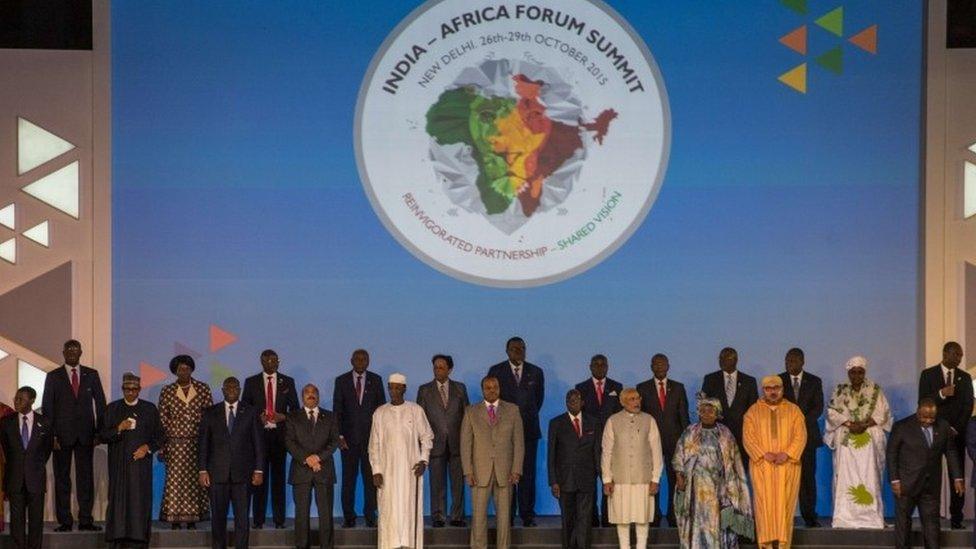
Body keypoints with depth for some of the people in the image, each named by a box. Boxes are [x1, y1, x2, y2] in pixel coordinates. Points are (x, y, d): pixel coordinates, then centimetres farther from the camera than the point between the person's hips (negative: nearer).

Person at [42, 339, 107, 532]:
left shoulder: (91, 375, 9)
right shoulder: (53, 377, 5)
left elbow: (100, 403, 9)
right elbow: (47, 407, 2)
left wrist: (100, 431, 0)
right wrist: (51, 435, -7)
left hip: (85, 434, 1)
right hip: (62, 434, -1)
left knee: (86, 476, 1)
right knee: (62, 478, 0)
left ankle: (85, 520, 4)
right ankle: (64, 521, 4)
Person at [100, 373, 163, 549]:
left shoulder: (150, 409, 7)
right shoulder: (112, 409, 8)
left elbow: (159, 436, 10)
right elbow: (102, 436, 5)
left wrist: (147, 448, -7)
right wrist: (119, 428, -12)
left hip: (141, 462, 0)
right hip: (118, 464, 0)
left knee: (140, 500, -5)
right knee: (119, 500, -4)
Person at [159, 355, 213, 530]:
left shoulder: (203, 389, 6)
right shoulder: (167, 392, 5)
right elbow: (162, 420, 5)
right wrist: (162, 446, 1)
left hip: (198, 443, 1)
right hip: (175, 443, -1)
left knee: (195, 481, 0)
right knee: (175, 480, -5)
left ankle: (192, 518, 7)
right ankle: (175, 519, -1)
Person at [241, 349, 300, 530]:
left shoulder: (287, 382, 9)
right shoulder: (251, 382, 8)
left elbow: (295, 408, 9)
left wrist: (283, 417, -10)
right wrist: (257, 417, -10)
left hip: (280, 434, 0)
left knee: (278, 476, 2)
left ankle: (279, 519, 5)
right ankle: (258, 520, 2)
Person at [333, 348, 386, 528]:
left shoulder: (376, 380, 8)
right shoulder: (341, 381, 5)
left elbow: (381, 407, 8)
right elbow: (337, 410, 3)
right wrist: (339, 435, -6)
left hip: (370, 436, 1)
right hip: (349, 437, 0)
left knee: (370, 477, 0)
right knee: (348, 478, 0)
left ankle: (370, 516, 5)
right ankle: (349, 517, 4)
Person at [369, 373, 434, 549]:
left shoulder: (416, 411, 2)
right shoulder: (380, 413, 5)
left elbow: (427, 436, 7)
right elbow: (374, 445, 6)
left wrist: (424, 460, -6)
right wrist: (376, 471, -2)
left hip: (411, 470, -1)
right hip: (388, 471, 1)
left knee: (410, 511, -2)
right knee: (389, 512, -3)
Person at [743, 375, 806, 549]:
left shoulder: (793, 410, 9)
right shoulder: (753, 411, 8)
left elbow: (800, 436, 1)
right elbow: (748, 437, 0)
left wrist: (787, 453, -14)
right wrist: (764, 454, -14)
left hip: (787, 465, 0)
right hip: (762, 465, 0)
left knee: (784, 504, -4)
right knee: (765, 504, -5)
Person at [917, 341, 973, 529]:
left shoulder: (965, 377, 12)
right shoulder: (928, 375, 6)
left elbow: (968, 406, 6)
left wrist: (955, 429, -5)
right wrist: (941, 394, -18)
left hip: (957, 433, 2)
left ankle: (956, 518, -2)